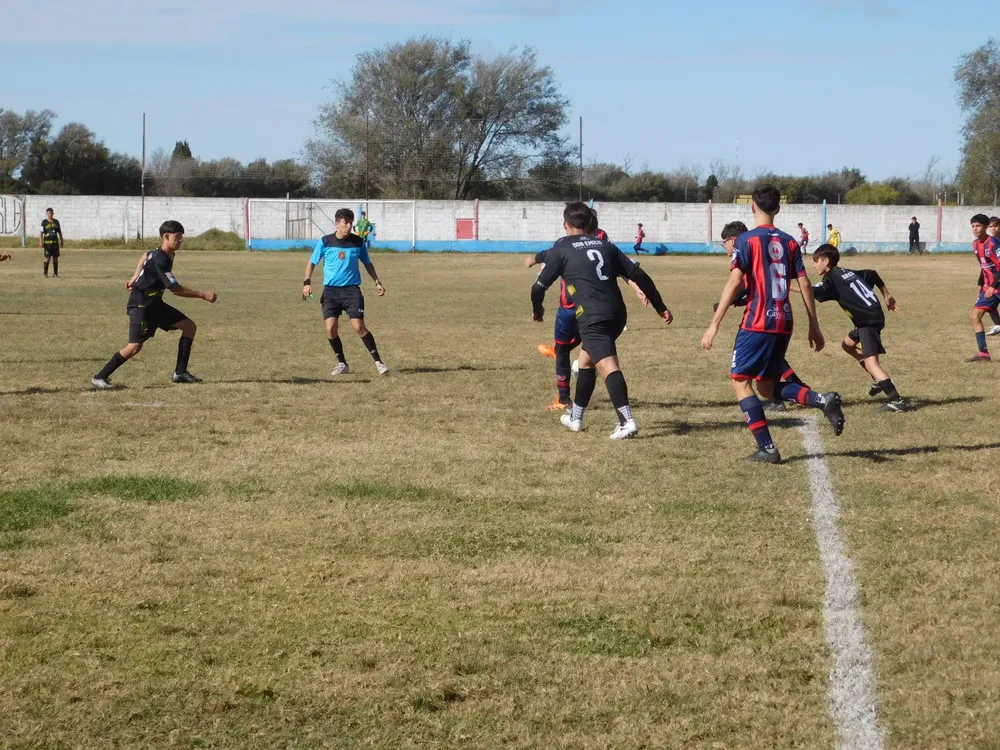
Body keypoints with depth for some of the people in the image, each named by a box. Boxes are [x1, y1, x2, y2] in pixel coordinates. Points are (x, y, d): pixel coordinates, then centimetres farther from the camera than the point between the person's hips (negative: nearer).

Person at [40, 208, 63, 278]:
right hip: (47, 242, -4)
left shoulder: (56, 222, 11)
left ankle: (55, 274, 11)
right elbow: (41, 233, -6)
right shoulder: (44, 222, -2)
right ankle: (45, 273, 5)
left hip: (55, 242, 4)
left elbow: (59, 232, 17)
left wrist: (61, 241, 14)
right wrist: (40, 242, -13)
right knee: (47, 258, -5)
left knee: (55, 258, 4)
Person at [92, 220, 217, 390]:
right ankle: (100, 377, -9)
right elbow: (176, 289, -26)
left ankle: (180, 373, 8)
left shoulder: (167, 254, 4)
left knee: (190, 326, 5)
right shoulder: (160, 261, -26)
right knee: (135, 346, -20)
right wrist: (203, 295, -23)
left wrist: (136, 277, 26)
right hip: (140, 305, -10)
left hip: (154, 304, 10)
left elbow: (146, 257, 26)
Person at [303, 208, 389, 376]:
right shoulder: (325, 242, -3)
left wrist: (377, 282, 10)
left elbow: (367, 263, 16)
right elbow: (312, 262, 8)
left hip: (352, 290, -1)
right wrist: (307, 282, -5)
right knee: (331, 328, -9)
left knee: (359, 327, -12)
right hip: (330, 290, 1)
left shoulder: (358, 242, 0)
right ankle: (342, 364, 9)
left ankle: (378, 362, -4)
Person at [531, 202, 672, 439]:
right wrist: (660, 307, 20)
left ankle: (627, 421, -35)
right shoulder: (605, 246, 18)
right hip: (617, 313, 7)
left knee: (608, 366, -18)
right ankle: (576, 417, 37)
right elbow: (639, 275, 14)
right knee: (586, 359, 26)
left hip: (592, 318, -7)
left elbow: (539, 287, 6)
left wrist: (537, 309, 28)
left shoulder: (561, 249, 5)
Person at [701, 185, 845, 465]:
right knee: (768, 386, 17)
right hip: (784, 324, 6)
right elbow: (805, 285, 9)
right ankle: (822, 400, -6)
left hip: (757, 324, -6)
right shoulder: (789, 242, 11)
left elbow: (734, 283, -13)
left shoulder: (747, 240, -6)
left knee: (740, 381, 3)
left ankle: (767, 448, -6)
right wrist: (814, 327, 15)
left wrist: (714, 325, -13)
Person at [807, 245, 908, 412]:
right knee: (848, 344, 27)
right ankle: (879, 379, 26)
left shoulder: (832, 280, -9)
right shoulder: (847, 273, 17)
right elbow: (873, 275, 27)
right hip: (875, 315, 10)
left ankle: (896, 400, -30)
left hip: (869, 321, -10)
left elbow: (812, 292, -27)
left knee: (870, 360, -18)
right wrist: (887, 296, 33)